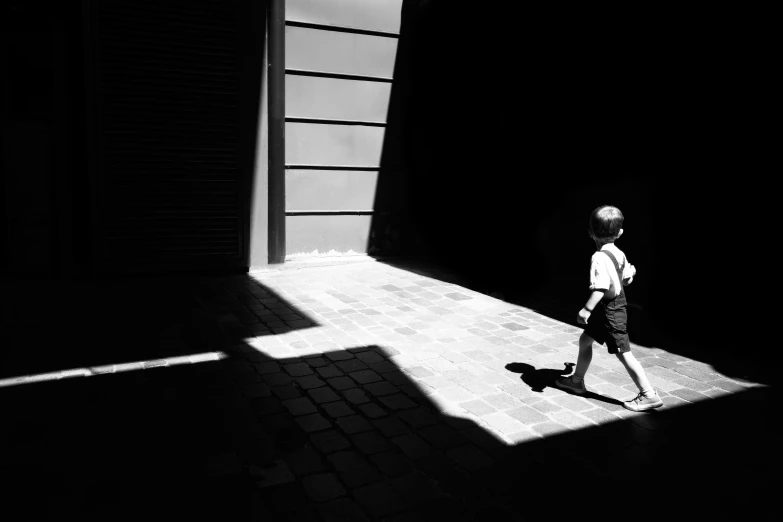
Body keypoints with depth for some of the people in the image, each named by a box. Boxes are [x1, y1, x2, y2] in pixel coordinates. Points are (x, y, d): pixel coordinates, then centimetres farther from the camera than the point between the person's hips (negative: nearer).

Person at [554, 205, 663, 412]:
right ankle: (577, 381, 32)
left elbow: (601, 287, -32)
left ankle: (649, 395, 4)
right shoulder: (618, 253, 2)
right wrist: (629, 271, 36)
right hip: (617, 304, 10)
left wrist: (587, 309, -33)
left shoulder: (600, 257, -24)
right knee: (585, 340, 19)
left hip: (610, 311, -10)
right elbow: (627, 279, 14)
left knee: (623, 353, -3)